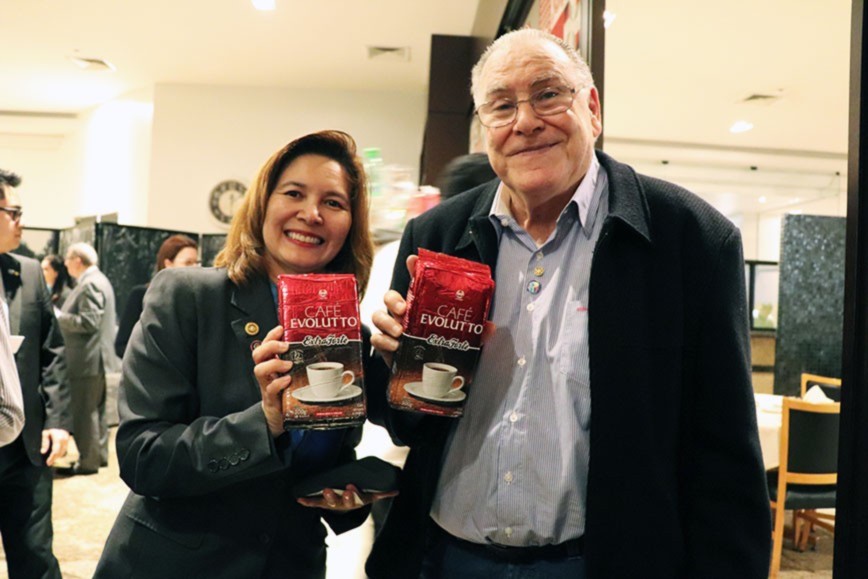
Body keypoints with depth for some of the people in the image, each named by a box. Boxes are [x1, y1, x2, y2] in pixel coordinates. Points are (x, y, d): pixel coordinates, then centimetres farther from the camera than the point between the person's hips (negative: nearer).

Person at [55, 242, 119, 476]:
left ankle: (88, 461, 6)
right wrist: (64, 315, 15)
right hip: (94, 358, 11)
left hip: (88, 359, -11)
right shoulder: (97, 280, 15)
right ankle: (99, 454, 25)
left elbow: (88, 322, -24)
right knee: (96, 410, 16)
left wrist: (58, 316, -14)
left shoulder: (90, 284, -18)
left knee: (85, 412, -2)